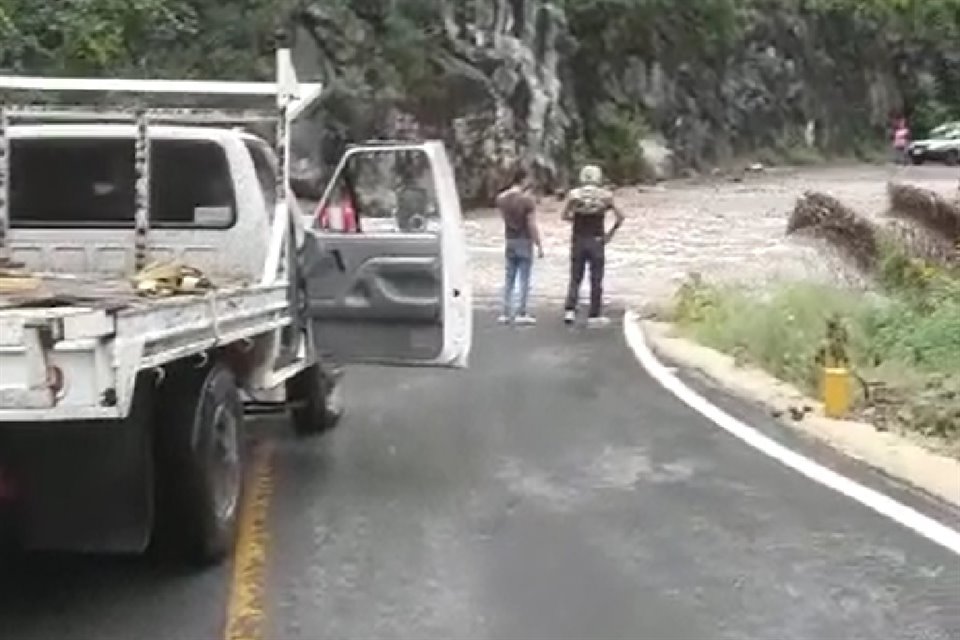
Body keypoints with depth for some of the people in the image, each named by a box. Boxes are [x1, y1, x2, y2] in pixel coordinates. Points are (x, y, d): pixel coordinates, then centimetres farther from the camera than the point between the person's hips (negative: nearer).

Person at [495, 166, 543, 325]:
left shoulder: (501, 198, 3)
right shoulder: (527, 199, -15)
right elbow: (532, 225, -17)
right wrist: (539, 245, -10)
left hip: (509, 241, 6)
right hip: (524, 241, -6)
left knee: (509, 279, 11)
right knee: (524, 279, -1)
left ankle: (506, 313, 10)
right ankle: (522, 314, -2)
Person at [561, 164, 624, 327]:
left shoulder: (574, 194, -1)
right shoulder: (605, 196, -2)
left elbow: (565, 215, -4)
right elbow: (620, 217, -3)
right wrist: (611, 233, 8)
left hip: (578, 240, 1)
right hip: (596, 241, -1)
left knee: (575, 278, 10)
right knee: (596, 280, 6)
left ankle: (570, 310, -5)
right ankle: (594, 315, 9)